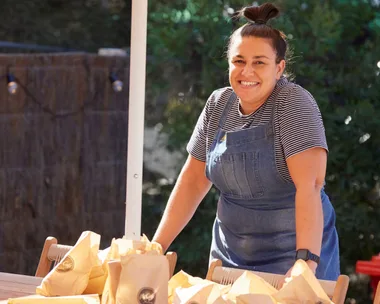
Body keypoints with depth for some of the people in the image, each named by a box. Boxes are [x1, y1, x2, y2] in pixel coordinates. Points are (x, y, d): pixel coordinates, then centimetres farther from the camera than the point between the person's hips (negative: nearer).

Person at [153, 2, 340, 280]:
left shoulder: (293, 103, -16)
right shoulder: (219, 104, 2)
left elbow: (310, 185, -25)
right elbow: (194, 179, 8)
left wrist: (306, 261, -35)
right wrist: (157, 247, 2)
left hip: (291, 259, -5)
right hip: (231, 257, 5)